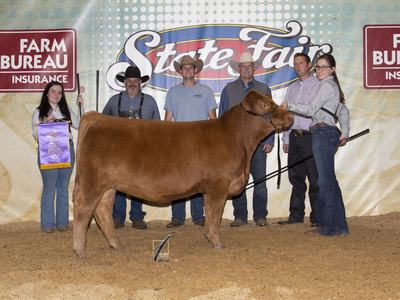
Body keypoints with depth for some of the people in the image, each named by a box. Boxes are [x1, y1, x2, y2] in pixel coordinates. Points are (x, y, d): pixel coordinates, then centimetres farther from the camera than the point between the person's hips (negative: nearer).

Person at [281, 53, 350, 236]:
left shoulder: (327, 85, -8)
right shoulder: (333, 86, 22)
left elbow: (311, 109, -13)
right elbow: (344, 111, 25)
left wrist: (289, 106, -10)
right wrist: (344, 132, 21)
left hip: (323, 133, -10)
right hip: (328, 133, 10)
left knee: (326, 181, -8)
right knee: (327, 180, 9)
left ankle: (332, 226, -4)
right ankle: (326, 224, 13)